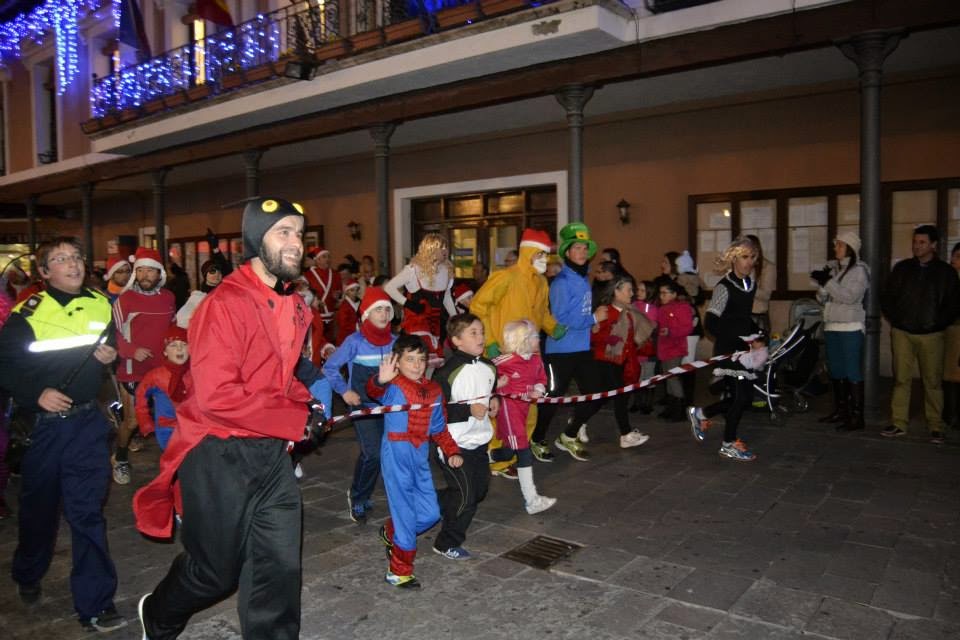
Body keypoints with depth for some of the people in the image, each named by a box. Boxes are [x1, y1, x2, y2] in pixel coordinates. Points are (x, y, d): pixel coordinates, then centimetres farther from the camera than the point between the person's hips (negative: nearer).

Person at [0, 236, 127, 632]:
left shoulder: (101, 305, 5)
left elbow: (113, 352, 18)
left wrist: (110, 357, -4)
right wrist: (36, 393, -17)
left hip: (88, 422, 1)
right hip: (43, 424, -1)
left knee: (87, 510, 0)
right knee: (39, 506, 15)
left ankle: (95, 605, 7)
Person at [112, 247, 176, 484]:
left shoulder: (168, 297, 3)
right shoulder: (125, 299, -10)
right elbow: (112, 334, -10)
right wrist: (132, 350, -23)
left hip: (162, 369, 4)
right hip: (133, 370, -4)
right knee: (132, 420, 4)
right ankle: (120, 459, 28)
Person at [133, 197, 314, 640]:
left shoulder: (294, 306, 8)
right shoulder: (225, 304, -18)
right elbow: (215, 397, -25)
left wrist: (305, 404, 2)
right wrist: (296, 420, -20)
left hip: (271, 452, 7)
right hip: (221, 454, -6)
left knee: (280, 566, 9)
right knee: (217, 571, 12)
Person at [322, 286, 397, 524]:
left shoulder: (395, 341, 2)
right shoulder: (355, 341, -10)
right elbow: (329, 367, -3)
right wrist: (344, 391, -9)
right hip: (362, 406, -5)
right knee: (373, 453, -16)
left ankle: (361, 495, 27)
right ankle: (357, 497, 10)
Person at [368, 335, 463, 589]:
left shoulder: (434, 391, 9)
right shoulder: (393, 386, -9)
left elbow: (439, 428, 16)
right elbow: (373, 390, -32)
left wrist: (451, 452, 6)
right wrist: (381, 380, -54)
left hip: (421, 456, 6)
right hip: (397, 455, -6)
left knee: (430, 513, 10)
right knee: (405, 514, -2)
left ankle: (391, 532, 38)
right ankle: (400, 571, 17)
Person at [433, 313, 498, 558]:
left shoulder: (489, 367, 5)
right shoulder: (447, 371, -19)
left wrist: (494, 401, 3)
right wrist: (468, 410, -23)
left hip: (480, 441, 8)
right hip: (454, 443, -8)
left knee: (480, 489, 16)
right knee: (465, 494, -3)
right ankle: (447, 544, 18)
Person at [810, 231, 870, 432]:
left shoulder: (859, 270, -5)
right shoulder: (832, 267, 13)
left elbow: (850, 296, -18)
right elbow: (823, 298, 12)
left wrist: (828, 282, -20)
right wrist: (822, 283, -7)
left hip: (851, 328, -7)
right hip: (831, 327, 7)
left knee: (852, 372, -7)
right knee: (835, 371, 12)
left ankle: (857, 416, -4)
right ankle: (840, 410, 23)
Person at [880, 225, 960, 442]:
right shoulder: (902, 268, 9)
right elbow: (886, 297, 14)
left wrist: (939, 323, -2)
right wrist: (895, 318, 4)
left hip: (931, 335, -1)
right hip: (902, 333, 1)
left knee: (933, 381, 1)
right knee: (900, 379, 1)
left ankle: (936, 427, 8)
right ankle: (899, 424, 6)